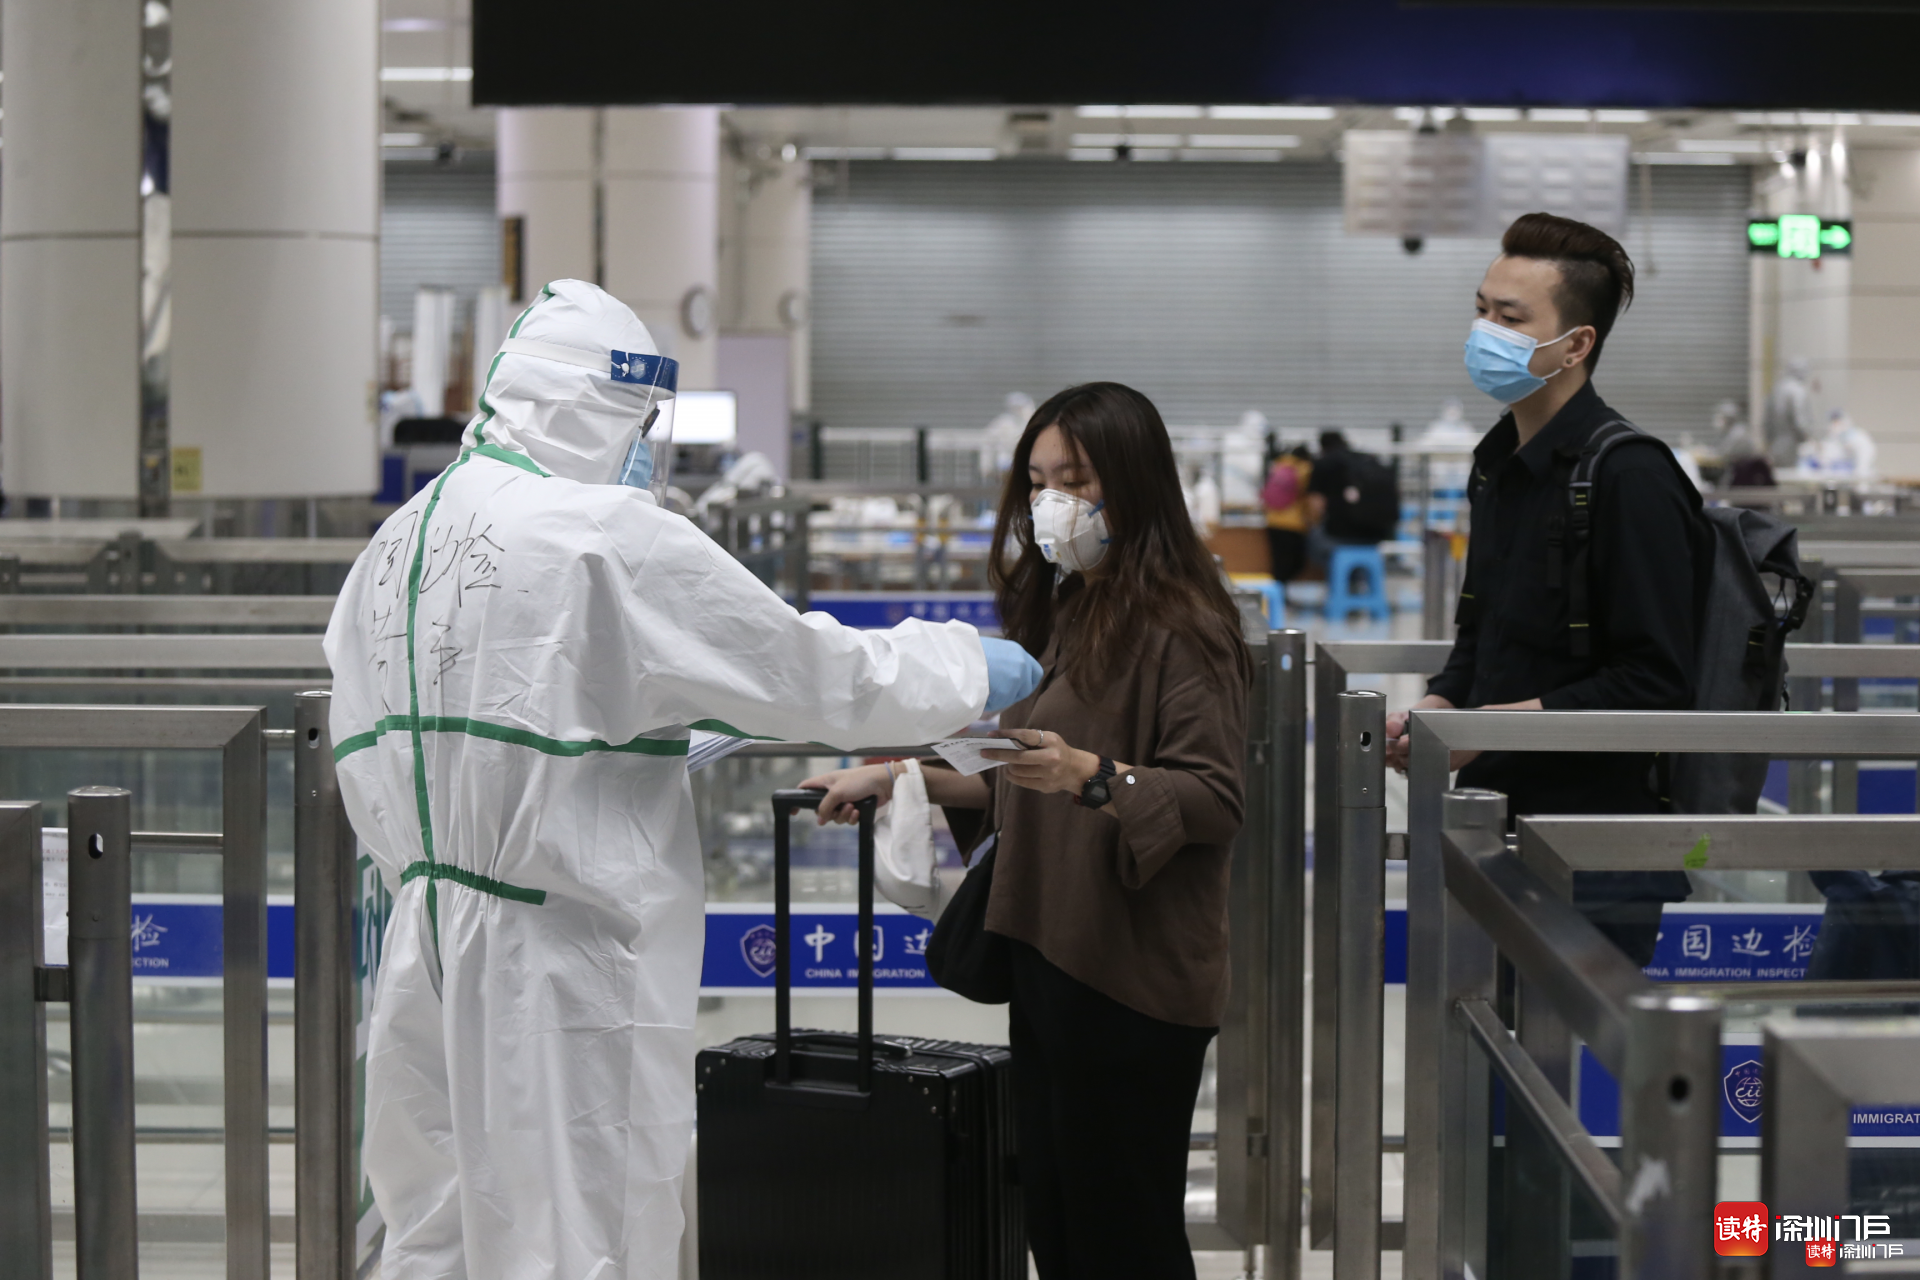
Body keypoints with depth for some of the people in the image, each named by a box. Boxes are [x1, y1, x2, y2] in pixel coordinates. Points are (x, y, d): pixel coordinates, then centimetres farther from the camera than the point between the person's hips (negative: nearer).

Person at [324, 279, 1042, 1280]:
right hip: (564, 969, -8)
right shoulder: (612, 538, -12)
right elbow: (812, 676, -7)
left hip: (426, 962, 8)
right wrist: (971, 668, 10)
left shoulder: (392, 547, 12)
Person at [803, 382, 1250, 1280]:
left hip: (1132, 978, -9)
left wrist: (1089, 775, -31)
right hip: (1048, 959, 9)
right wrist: (898, 779, 15)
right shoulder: (1058, 613, 16)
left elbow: (1214, 800, -18)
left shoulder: (1180, 628, -13)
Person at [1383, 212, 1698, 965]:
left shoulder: (1629, 477, -15)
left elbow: (1656, 685, -19)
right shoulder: (1500, 463, 14)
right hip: (1500, 824, 8)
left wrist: (1497, 723, -18)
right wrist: (1435, 707, 5)